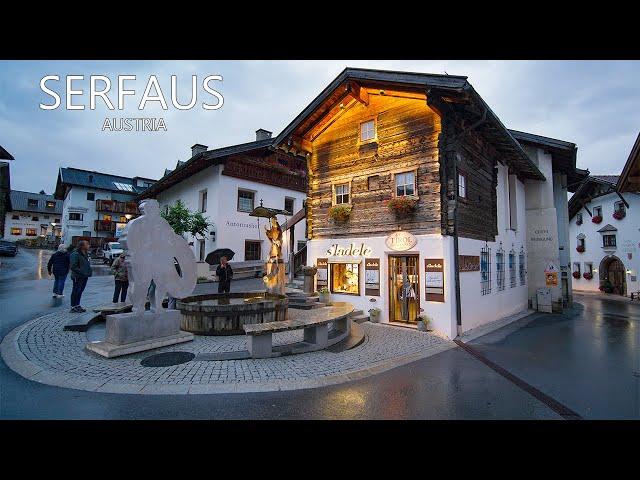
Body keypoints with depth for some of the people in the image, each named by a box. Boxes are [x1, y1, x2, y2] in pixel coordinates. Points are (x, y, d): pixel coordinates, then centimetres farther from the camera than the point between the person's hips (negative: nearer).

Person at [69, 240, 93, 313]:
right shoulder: (75, 254, -15)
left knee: (80, 291, 16)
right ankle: (73, 307, 9)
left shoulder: (85, 254, 14)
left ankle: (77, 305, 27)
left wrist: (89, 272, 11)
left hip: (84, 277, 9)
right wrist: (82, 272, -22)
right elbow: (73, 267, -20)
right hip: (78, 277, -9)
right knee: (75, 292, 0)